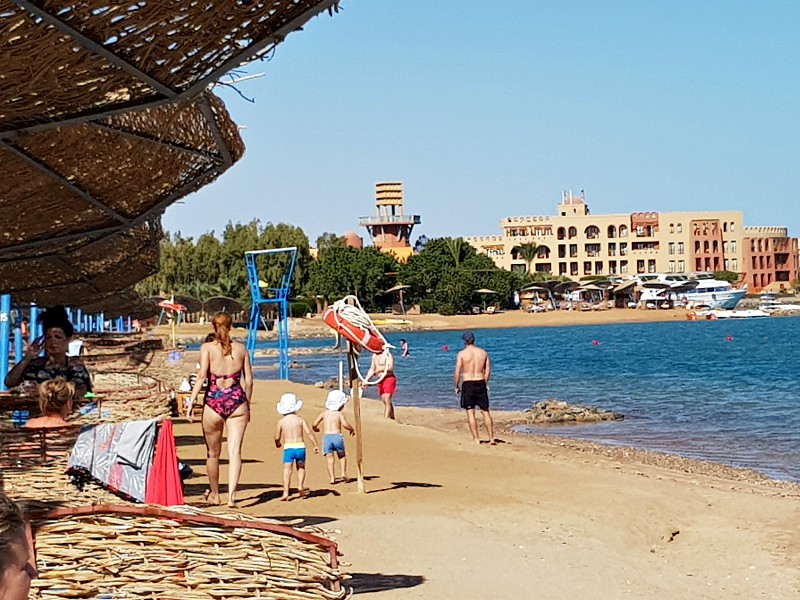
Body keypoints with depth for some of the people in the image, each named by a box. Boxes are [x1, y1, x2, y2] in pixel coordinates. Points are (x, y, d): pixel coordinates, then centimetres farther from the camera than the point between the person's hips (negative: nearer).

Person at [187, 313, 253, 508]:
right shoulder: (241, 349, 7)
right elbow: (248, 380, 9)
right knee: (235, 452, -2)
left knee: (212, 453, 15)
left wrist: (191, 402, -11)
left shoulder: (207, 348, -1)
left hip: (214, 402, -1)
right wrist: (247, 405, 19)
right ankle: (232, 495, -16)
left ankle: (214, 494, 30)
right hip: (237, 401, 1)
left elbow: (202, 376, -11)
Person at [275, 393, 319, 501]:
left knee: (287, 471, -5)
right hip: (300, 447, 1)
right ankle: (300, 486, 8)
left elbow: (277, 437, 9)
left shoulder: (281, 421, 2)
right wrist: (316, 445, -1)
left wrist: (278, 444, 32)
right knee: (301, 468, 23)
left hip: (288, 448, -1)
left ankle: (286, 493, -16)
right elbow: (309, 432, -7)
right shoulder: (300, 419, 1)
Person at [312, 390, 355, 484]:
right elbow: (345, 424, -14)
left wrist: (315, 429, 30)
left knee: (330, 459, 2)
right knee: (342, 456, 21)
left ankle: (332, 477, -10)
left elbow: (314, 424, 7)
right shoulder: (339, 414, 2)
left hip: (326, 437, 1)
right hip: (337, 436, -1)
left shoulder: (324, 413, 11)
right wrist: (352, 429, 6)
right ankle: (343, 473, 8)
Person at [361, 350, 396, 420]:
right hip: (380, 380, 8)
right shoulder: (374, 356, 13)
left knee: (387, 400, -14)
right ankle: (392, 419, 18)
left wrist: (379, 369, -15)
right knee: (385, 402, 9)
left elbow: (390, 367, -24)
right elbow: (371, 370, 18)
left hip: (389, 379, -8)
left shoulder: (387, 354, -11)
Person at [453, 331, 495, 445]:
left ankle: (476, 439, 1)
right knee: (486, 412, 10)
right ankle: (491, 438, 8)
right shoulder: (483, 352, 5)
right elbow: (488, 371, 7)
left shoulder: (462, 353, -7)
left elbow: (457, 373, -8)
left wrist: (456, 386, 4)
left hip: (467, 384, -4)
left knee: (470, 413, 2)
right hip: (481, 384, 4)